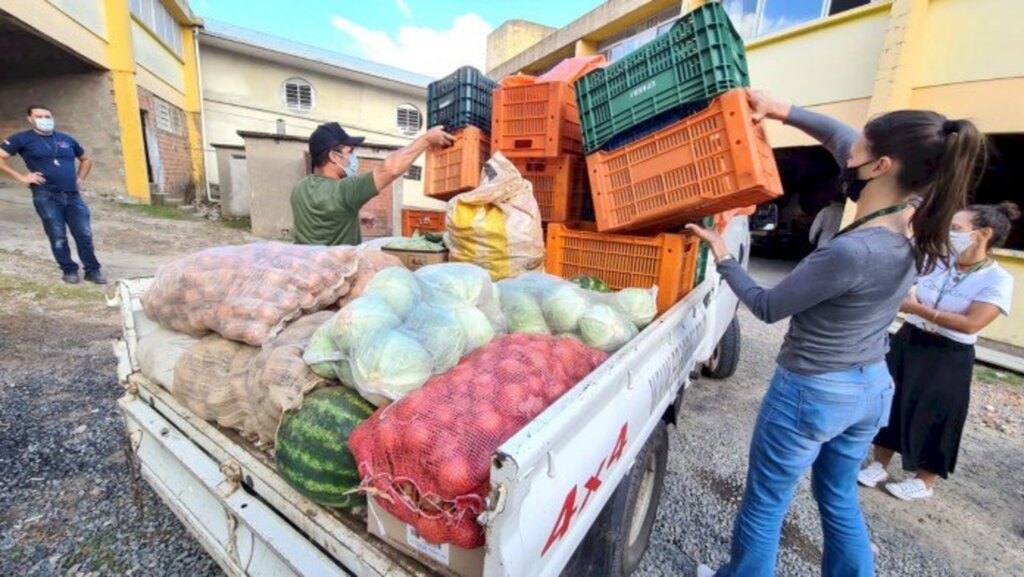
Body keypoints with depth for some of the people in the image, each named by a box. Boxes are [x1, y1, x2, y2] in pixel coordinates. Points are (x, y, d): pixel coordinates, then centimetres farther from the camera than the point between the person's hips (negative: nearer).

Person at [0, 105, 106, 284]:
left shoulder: (66, 139, 15)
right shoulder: (23, 139, 4)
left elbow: (85, 159, 29)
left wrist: (80, 178, 15)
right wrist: (21, 177, -6)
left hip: (73, 196, 3)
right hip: (47, 196, -2)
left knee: (85, 234, -1)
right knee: (58, 237, 0)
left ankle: (93, 270, 7)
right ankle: (69, 270, 9)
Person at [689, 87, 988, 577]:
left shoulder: (852, 252, -29)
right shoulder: (912, 226, -4)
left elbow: (767, 307, -16)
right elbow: (841, 139, 6)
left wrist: (723, 257, -7)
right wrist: (786, 111, 1)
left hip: (811, 392, -8)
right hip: (872, 389, 8)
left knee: (764, 506, 15)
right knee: (840, 501, 27)